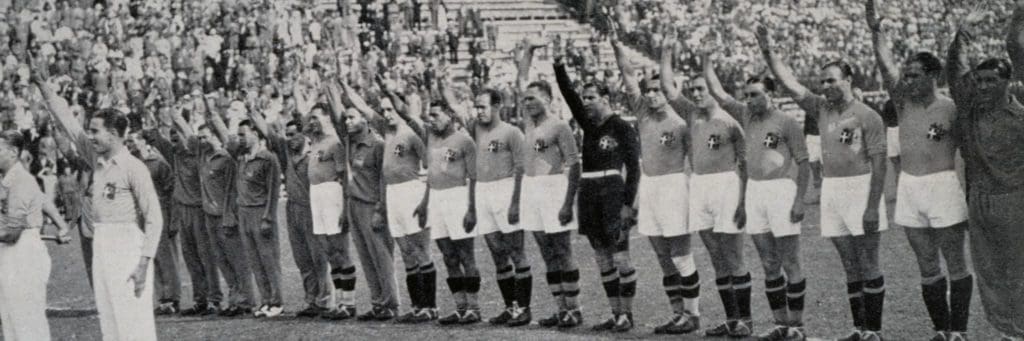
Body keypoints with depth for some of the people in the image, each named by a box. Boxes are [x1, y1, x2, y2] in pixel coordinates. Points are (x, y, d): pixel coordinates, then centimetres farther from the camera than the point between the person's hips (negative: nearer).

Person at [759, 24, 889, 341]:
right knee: (851, 268, 11)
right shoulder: (821, 108, 9)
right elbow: (790, 83, 8)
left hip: (861, 189, -6)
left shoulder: (867, 116, -8)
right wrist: (768, 52, -2)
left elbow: (878, 163, -10)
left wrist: (873, 206, -16)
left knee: (868, 266, -1)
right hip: (831, 190, 6)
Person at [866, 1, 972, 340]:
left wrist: (971, 197, -6)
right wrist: (876, 30, -17)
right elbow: (886, 66, -4)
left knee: (956, 264, 1)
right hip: (908, 188, 5)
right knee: (927, 266, 10)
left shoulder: (952, 109, -6)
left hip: (943, 186, -5)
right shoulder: (903, 104, 7)